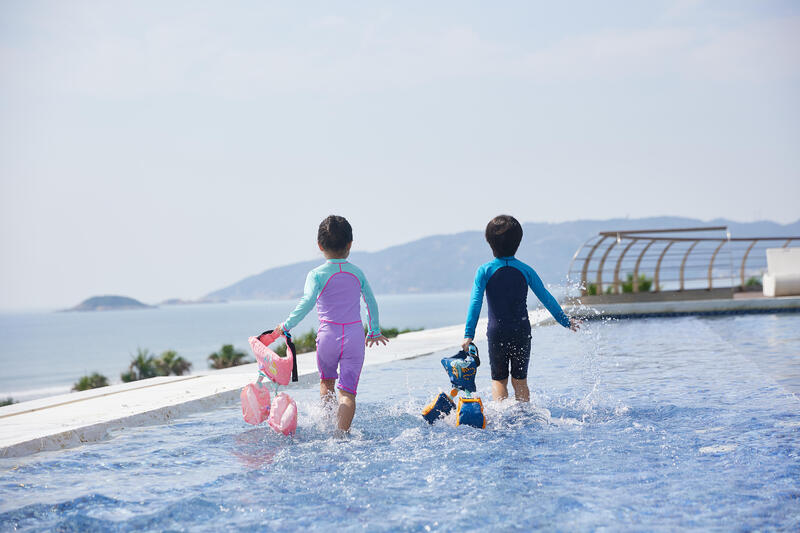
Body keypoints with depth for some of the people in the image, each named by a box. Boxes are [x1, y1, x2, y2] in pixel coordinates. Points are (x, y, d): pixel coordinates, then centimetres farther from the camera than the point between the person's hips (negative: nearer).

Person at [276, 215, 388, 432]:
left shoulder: (317, 274, -5)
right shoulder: (357, 272, 7)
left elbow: (307, 302, -19)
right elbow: (371, 302, 15)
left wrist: (286, 325, -14)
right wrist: (374, 331, 29)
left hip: (328, 336, -1)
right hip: (355, 337, 1)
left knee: (326, 382, 25)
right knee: (348, 391, -3)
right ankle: (342, 433, -17)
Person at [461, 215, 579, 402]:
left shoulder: (485, 270, -6)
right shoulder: (526, 270, 0)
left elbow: (475, 302, -12)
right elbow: (546, 298, 6)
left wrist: (468, 334, -14)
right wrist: (565, 321, 18)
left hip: (497, 333, -1)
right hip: (522, 333, 1)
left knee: (499, 380, 10)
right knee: (520, 380, 12)